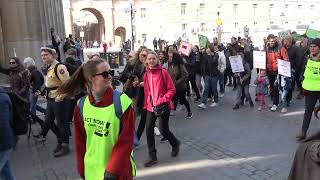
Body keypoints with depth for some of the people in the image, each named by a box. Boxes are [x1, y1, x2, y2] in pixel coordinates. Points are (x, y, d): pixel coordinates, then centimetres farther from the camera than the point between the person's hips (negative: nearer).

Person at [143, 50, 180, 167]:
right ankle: (152, 157, 13)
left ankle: (175, 143, 34)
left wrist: (162, 100, -16)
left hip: (163, 106, -5)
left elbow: (172, 89, -9)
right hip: (151, 107, 5)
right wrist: (146, 104, 10)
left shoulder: (163, 72, -9)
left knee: (163, 130, 1)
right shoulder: (146, 74, 6)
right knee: (149, 130, 0)